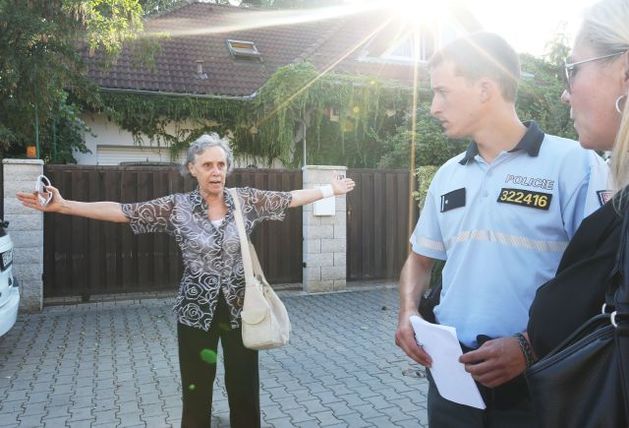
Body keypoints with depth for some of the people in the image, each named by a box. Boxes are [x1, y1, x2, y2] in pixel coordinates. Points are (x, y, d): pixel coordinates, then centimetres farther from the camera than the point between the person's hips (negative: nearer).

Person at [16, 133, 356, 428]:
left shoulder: (247, 200, -3)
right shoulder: (176, 207, -7)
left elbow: (291, 198, 5)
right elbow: (120, 211, -9)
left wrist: (331, 189, 10)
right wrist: (61, 205, -14)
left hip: (239, 309, 1)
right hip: (196, 312, -1)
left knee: (245, 390, 11)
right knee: (197, 393, 12)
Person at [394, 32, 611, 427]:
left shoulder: (575, 163, -9)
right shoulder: (448, 175, 7)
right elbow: (420, 260, 15)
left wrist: (532, 346, -20)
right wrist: (409, 311, -3)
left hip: (534, 381, -4)